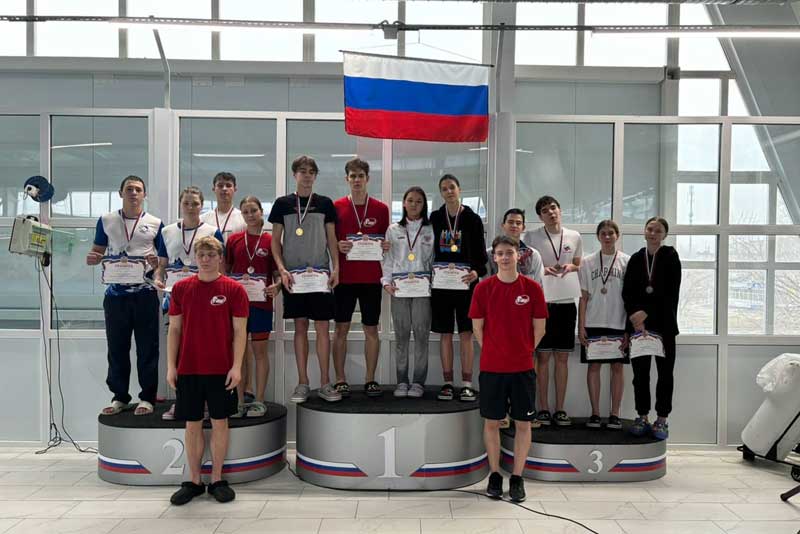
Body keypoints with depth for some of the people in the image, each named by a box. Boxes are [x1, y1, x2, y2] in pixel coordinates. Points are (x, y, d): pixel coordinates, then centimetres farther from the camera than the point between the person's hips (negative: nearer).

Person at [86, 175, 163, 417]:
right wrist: (92, 258, -9)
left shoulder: (155, 224, 5)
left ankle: (147, 397, 14)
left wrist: (157, 262, -15)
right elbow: (97, 251, 14)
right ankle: (119, 397, 21)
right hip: (116, 293, 2)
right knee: (117, 347, 9)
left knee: (147, 348, 3)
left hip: (145, 293, -2)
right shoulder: (106, 221, 9)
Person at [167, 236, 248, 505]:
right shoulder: (181, 288, 4)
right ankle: (193, 481, 21)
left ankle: (217, 480, 20)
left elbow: (240, 331, -3)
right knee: (192, 425, 9)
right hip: (188, 369, 2)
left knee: (220, 423, 7)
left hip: (221, 370, -2)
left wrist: (237, 366, -10)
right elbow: (174, 329, 6)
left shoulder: (233, 289, -3)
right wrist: (171, 366, 1)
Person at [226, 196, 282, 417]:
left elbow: (277, 273, 3)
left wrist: (276, 287, -16)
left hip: (261, 302, -2)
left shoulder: (270, 241, 0)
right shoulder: (234, 240, 6)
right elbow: (226, 270, 11)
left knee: (260, 350, 4)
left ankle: (259, 400, 13)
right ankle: (239, 400, 16)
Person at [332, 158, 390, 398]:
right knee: (341, 328, 3)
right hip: (344, 276, -1)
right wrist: (337, 245, -13)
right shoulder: (336, 207, 3)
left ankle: (371, 379, 15)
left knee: (371, 328, 6)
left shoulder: (381, 209, 5)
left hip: (371, 277, 1)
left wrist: (385, 246, -9)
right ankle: (340, 380, 12)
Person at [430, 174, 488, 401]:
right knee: (445, 334, 6)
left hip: (465, 282, -2)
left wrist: (477, 272, -19)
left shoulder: (472, 219, 1)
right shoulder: (435, 218, 7)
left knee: (466, 333, 0)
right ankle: (448, 383, 13)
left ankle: (467, 384, 7)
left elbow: (481, 253, 0)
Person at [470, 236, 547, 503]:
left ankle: (517, 478, 19)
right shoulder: (483, 288, -3)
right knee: (491, 422, 8)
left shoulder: (532, 288, -3)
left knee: (523, 423, 6)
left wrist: (522, 351, 6)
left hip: (523, 367, 0)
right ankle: (495, 475, 23)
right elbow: (477, 327, 3)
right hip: (491, 367, 0)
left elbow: (539, 328, 4)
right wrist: (494, 352, 5)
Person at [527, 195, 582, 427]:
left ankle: (560, 408, 16)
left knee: (562, 357, 7)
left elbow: (579, 266, 17)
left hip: (566, 302, 3)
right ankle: (543, 408, 12)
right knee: (543, 356, 2)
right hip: (542, 301, -2)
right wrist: (543, 270, -15)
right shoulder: (532, 237, 0)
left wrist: (570, 267, -5)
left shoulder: (574, 237, 8)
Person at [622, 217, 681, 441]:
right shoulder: (636, 259, 8)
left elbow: (671, 293, -8)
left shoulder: (670, 256, 0)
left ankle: (662, 419, 12)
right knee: (640, 372, 5)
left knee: (665, 372, 3)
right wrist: (635, 318, -10)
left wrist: (646, 313, -13)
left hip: (663, 324, -2)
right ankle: (642, 417, 16)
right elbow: (627, 292, 3)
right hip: (639, 325, 3)